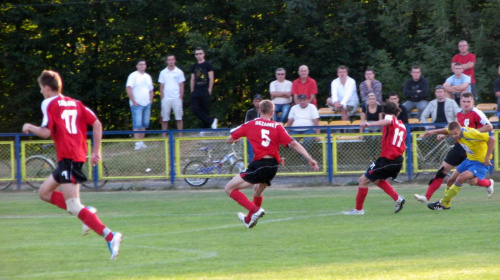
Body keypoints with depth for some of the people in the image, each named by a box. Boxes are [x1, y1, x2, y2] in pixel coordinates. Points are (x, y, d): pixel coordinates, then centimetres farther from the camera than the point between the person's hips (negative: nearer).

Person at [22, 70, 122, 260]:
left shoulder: (49, 104, -2)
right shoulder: (75, 103, 18)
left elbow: (46, 132, -12)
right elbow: (96, 124, 11)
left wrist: (29, 127, 7)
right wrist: (96, 151, 14)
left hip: (67, 158, -9)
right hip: (79, 155, 9)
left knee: (73, 207, -13)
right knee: (44, 192, 21)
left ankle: (110, 236, -27)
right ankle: (87, 212, 7)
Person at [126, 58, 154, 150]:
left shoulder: (148, 77, 16)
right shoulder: (133, 76, -4)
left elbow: (151, 90, 23)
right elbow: (128, 89, -12)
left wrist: (150, 101, 10)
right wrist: (134, 101, -15)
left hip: (146, 104, 6)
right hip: (137, 104, -6)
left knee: (144, 124, 6)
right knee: (137, 124, -10)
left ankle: (141, 142, 12)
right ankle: (137, 143, -11)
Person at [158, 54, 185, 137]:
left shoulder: (179, 72, 6)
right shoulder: (163, 73, 9)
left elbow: (181, 86, 5)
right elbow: (161, 87, 8)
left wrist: (180, 98, -3)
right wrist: (162, 98, -1)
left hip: (177, 98, -1)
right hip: (166, 99, 1)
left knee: (179, 118, -2)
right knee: (164, 119, 0)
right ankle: (164, 136, 3)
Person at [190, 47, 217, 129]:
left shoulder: (208, 65, 1)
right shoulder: (194, 66, 16)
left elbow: (211, 79, -3)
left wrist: (209, 90, -9)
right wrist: (192, 91, 11)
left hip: (205, 92, -5)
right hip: (196, 92, 5)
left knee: (205, 110, -3)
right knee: (195, 109, -11)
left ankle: (205, 128, 1)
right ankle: (211, 121, -9)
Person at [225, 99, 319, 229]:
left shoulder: (250, 125, 3)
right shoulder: (277, 127, 7)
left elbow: (230, 139, 10)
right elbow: (293, 144, -1)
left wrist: (235, 139, 34)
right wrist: (310, 159, -1)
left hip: (259, 164, -5)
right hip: (273, 167, 5)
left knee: (229, 188, 1)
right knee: (258, 190, 34)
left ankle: (255, 210, -13)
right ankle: (249, 220, 48)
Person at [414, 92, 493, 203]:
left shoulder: (476, 113, -14)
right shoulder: (459, 115, 10)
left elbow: (489, 127, -21)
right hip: (459, 147, 7)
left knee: (472, 180, -3)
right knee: (442, 170, -1)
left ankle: (488, 183, 32)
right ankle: (427, 197, 0)